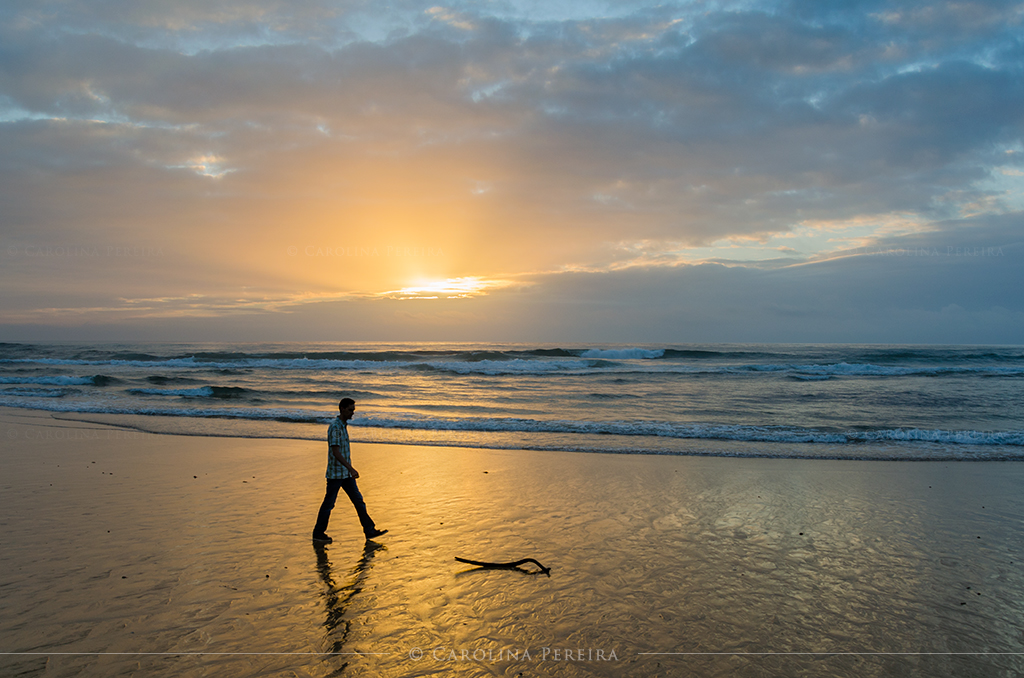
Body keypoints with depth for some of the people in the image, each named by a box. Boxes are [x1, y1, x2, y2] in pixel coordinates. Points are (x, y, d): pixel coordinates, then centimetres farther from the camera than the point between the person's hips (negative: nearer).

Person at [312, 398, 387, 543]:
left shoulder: (344, 425, 11)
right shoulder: (335, 427, -18)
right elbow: (335, 452, -26)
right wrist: (351, 469, -32)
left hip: (346, 473, 9)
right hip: (335, 473, -9)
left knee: (359, 501, 7)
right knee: (328, 504, 3)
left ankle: (370, 531, 10)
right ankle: (318, 533, 18)